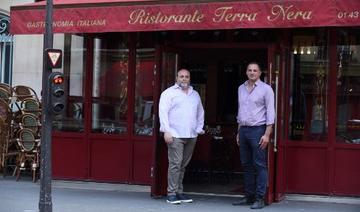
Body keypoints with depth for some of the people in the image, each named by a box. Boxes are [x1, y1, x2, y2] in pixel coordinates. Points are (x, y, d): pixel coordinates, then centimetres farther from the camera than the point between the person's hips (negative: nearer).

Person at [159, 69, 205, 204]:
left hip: (191, 136, 5)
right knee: (175, 164, -10)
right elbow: (163, 112, -5)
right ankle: (171, 193, -6)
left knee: (183, 165, 8)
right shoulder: (169, 93, 2)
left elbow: (200, 113, 26)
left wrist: (199, 129, 14)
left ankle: (179, 192, 14)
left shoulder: (195, 95, 20)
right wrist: (166, 131, -13)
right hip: (175, 135, -5)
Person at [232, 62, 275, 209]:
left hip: (258, 130, -6)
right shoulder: (241, 88, 15)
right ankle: (249, 196, 16)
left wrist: (267, 134, -14)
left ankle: (260, 198, -3)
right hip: (243, 130, 6)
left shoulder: (266, 89, -4)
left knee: (260, 165, -5)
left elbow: (270, 112, -7)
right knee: (246, 164, 9)